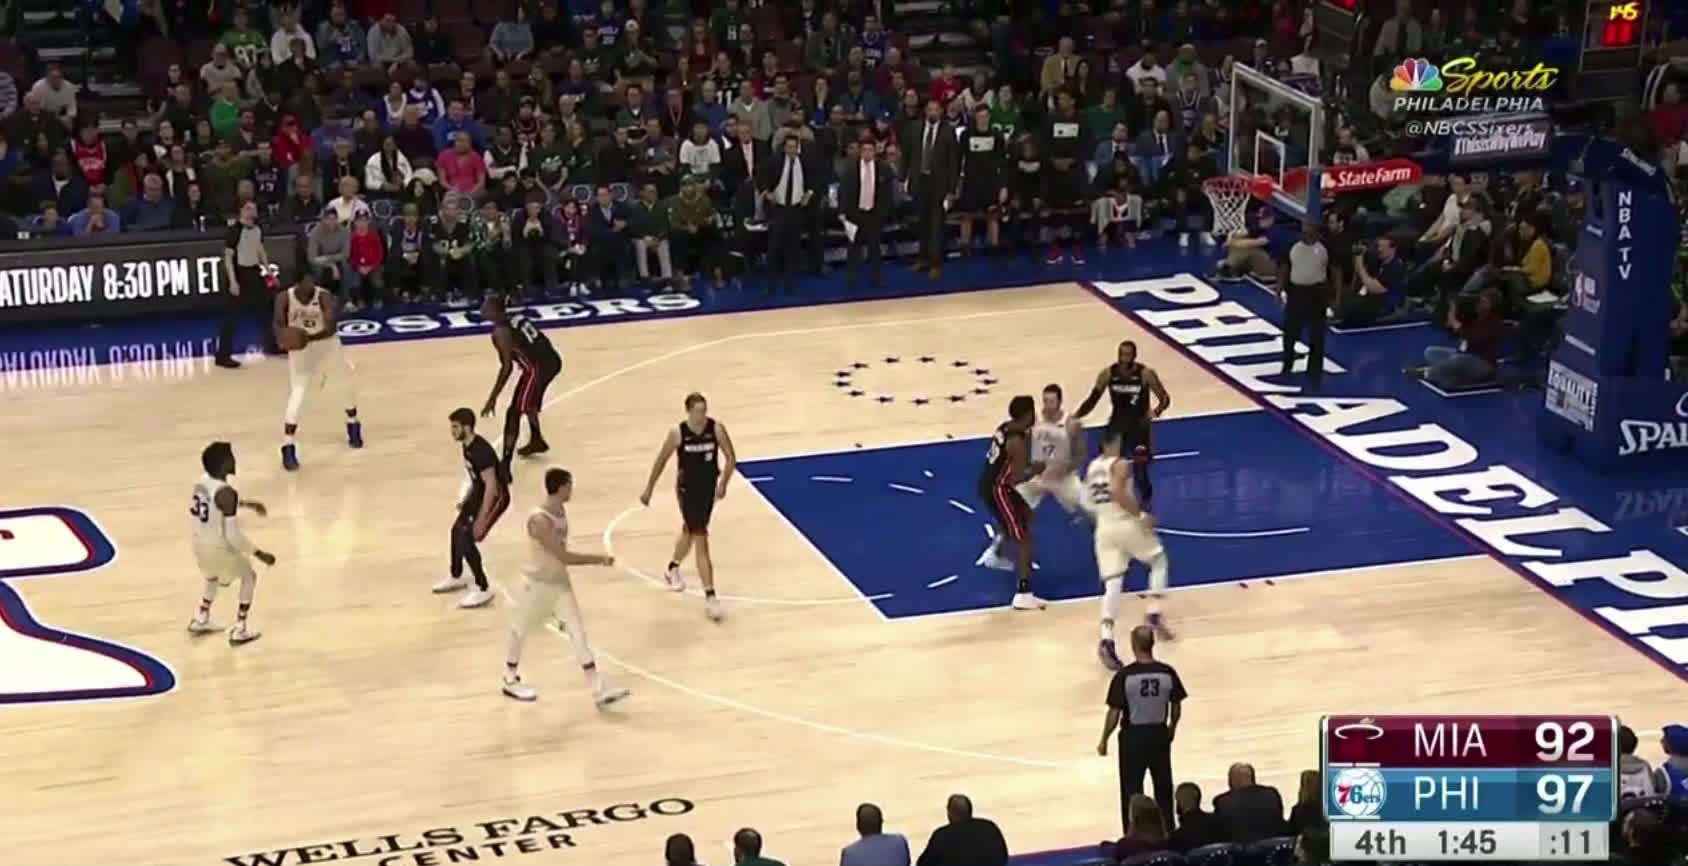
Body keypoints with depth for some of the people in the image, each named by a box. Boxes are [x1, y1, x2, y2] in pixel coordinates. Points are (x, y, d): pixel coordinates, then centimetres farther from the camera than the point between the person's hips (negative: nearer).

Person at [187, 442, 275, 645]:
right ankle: (240, 630, 19)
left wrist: (246, 503, 26)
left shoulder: (202, 481, -4)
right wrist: (259, 553, -21)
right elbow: (232, 535, -29)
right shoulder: (225, 492, -30)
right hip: (219, 547, -7)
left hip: (200, 543, 7)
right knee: (249, 577, 18)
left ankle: (200, 620, 45)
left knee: (214, 576, 37)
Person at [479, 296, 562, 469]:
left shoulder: (501, 331, -11)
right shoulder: (516, 317, 14)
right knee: (529, 401, 34)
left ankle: (504, 466, -9)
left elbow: (507, 367, -16)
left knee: (514, 412, -4)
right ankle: (536, 441, 54)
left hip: (537, 368, -9)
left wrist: (493, 398, -13)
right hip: (552, 360, 9)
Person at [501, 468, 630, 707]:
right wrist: (599, 559, -27)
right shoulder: (539, 520, -30)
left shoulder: (561, 510, -1)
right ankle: (511, 681, 35)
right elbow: (562, 556, -31)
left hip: (561, 582, 7)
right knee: (520, 630, 14)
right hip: (539, 585, -7)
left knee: (578, 633, 1)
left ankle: (599, 690, -1)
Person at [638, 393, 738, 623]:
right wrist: (648, 489, 4)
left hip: (708, 487, 4)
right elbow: (661, 461, -3)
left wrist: (723, 483, -20)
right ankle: (710, 597, -10)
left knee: (690, 532, 24)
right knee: (701, 539, -10)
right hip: (688, 488, -4)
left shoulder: (717, 429, -13)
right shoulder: (677, 433, -17)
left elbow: (731, 457, -5)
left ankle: (673, 569, 53)